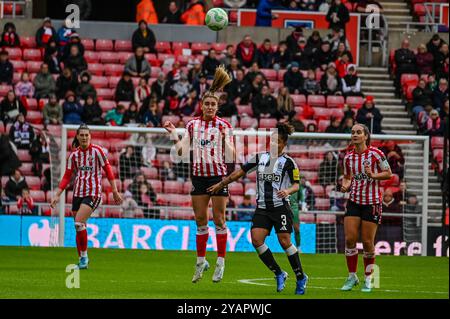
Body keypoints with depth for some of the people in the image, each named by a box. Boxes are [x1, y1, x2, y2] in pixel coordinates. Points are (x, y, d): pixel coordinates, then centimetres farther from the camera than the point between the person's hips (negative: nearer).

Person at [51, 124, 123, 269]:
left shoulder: (97, 151, -5)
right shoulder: (74, 155, 7)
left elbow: (108, 170, -1)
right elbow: (67, 176, 11)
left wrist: (115, 191, -2)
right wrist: (57, 195, 4)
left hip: (93, 193, -5)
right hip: (77, 193, 5)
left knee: (79, 223, -21)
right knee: (79, 228, 7)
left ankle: (84, 256, -9)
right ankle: (82, 260, 19)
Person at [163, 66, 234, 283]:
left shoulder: (224, 126, -3)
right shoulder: (192, 125, 6)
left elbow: (230, 157, -8)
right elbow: (181, 152, 5)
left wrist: (226, 139, -22)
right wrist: (173, 134, -5)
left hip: (218, 175, -3)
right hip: (199, 175, 3)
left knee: (219, 219, -2)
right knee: (200, 220, 5)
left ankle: (221, 261, 5)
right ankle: (201, 261, 15)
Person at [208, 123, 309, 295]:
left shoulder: (288, 162, -2)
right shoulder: (260, 157, 10)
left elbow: (296, 184, -2)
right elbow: (240, 172, 16)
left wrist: (288, 191, -24)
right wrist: (221, 184, 18)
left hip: (281, 206, -4)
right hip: (262, 208, 4)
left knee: (285, 242, -11)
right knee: (256, 240, -13)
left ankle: (301, 278, 6)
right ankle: (279, 274, 0)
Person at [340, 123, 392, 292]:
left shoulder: (375, 153, -9)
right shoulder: (348, 157, 4)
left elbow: (388, 173, -2)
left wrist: (373, 175, -19)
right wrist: (345, 185, -5)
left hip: (372, 202, -4)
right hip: (354, 201, 4)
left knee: (367, 242, -1)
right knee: (349, 239, -6)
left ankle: (368, 280, 14)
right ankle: (352, 277, 9)